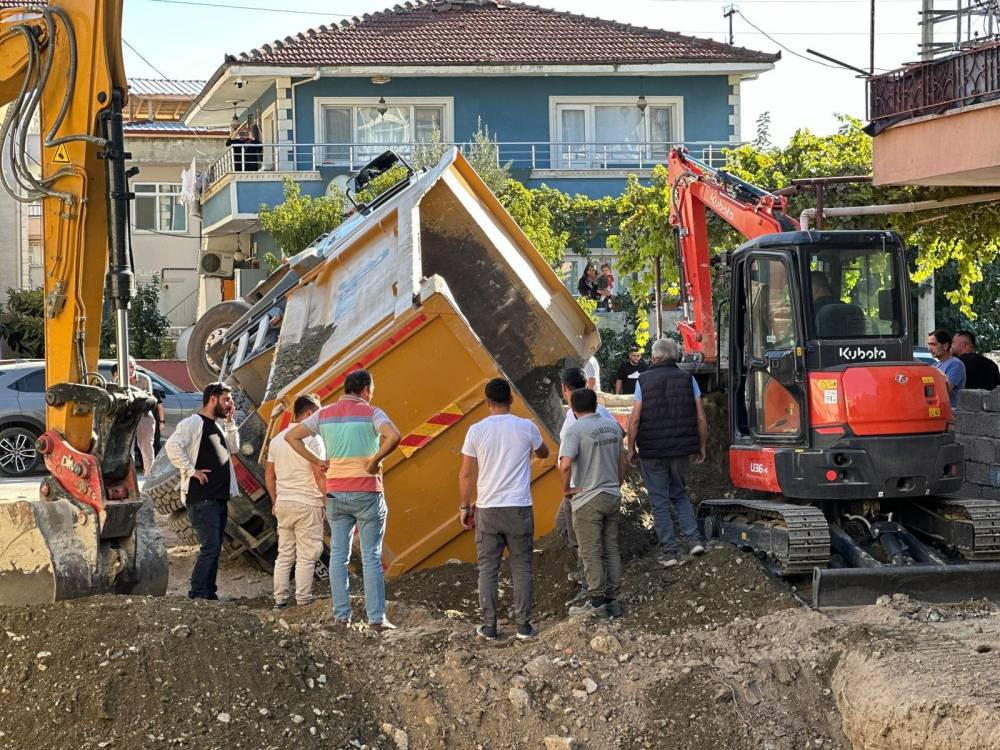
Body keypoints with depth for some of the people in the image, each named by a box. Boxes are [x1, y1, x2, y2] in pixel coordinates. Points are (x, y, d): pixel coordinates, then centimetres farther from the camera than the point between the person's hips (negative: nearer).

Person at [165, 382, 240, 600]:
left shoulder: (216, 426, 20)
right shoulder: (193, 422, -9)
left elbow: (233, 449, 21)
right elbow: (173, 445, -22)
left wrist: (230, 422, 13)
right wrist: (191, 470, -19)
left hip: (219, 498, 9)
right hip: (201, 498, -9)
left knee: (214, 548, 9)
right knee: (210, 546, -14)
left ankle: (209, 593, 14)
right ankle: (196, 594, -12)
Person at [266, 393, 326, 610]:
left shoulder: (277, 439, 10)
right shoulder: (312, 439, -10)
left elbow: (269, 475, 14)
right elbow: (319, 475, -14)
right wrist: (328, 499, -4)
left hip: (283, 504, 6)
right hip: (307, 503, -6)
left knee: (284, 554, 12)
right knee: (306, 556, -1)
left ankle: (279, 599, 12)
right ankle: (303, 601, -1)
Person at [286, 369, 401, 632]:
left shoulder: (325, 414, 7)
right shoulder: (371, 413, -6)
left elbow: (291, 436, 9)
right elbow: (394, 436, -26)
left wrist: (316, 461, 7)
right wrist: (375, 460, -13)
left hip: (336, 492, 4)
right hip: (367, 491, -4)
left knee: (338, 555, 9)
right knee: (371, 557, -1)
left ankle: (341, 614, 7)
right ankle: (376, 618, -3)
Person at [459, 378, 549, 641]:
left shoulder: (476, 430, -3)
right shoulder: (526, 427, -3)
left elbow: (466, 473, 0)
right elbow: (543, 453, 18)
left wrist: (464, 506, 11)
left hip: (487, 510, 0)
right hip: (519, 508, 0)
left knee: (487, 569, 8)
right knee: (521, 568, 7)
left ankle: (489, 626, 7)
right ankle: (523, 625, 6)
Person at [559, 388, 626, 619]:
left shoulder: (576, 430, -15)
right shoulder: (613, 426, 7)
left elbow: (565, 464, -27)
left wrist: (566, 488, -13)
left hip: (587, 499, -6)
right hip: (613, 496, 6)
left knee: (591, 553, 0)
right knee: (611, 550, 11)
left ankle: (597, 603, 1)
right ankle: (612, 601, 14)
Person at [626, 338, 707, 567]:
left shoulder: (644, 381, -5)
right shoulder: (688, 379, 1)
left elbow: (635, 419, -7)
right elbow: (700, 417, 1)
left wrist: (631, 448, 3)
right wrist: (701, 446, 12)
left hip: (652, 451, -3)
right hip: (681, 449, 3)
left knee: (659, 499, 4)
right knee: (679, 493, 20)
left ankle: (668, 550, 3)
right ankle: (692, 538, 4)